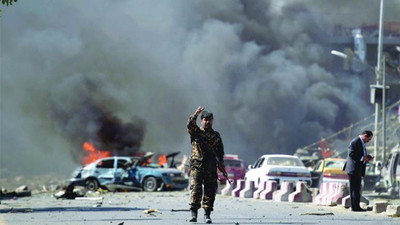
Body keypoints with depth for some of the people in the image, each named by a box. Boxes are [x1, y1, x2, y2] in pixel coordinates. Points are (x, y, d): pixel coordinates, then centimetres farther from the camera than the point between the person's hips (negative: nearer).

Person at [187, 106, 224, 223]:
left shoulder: (216, 136, 15)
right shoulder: (196, 132, 6)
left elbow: (220, 151, 17)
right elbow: (190, 125, -16)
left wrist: (221, 163, 4)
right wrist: (195, 115, -31)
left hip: (211, 167, 3)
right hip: (197, 166, -3)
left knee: (210, 191, 1)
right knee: (196, 188, -13)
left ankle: (207, 215, 7)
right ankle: (194, 213, -11)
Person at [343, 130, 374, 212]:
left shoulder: (362, 143, 19)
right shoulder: (355, 142, -12)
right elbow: (351, 154, -20)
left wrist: (367, 157, 8)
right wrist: (363, 158, -20)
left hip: (358, 170, 10)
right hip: (354, 169, -10)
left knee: (357, 189, 11)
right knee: (354, 189, -8)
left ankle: (356, 206, 14)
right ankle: (355, 207, -8)